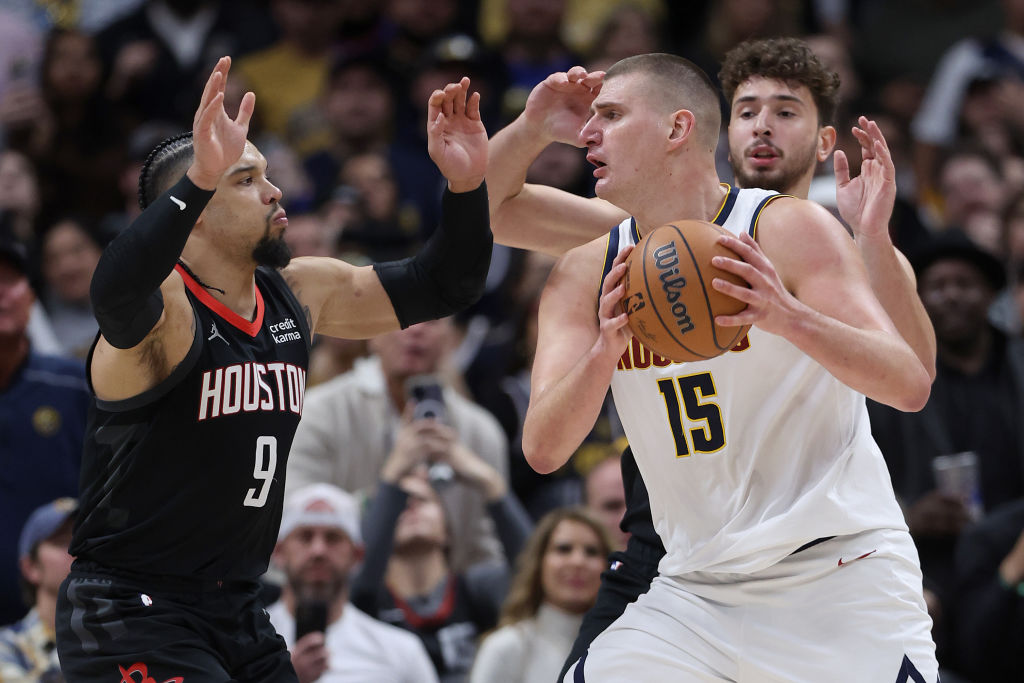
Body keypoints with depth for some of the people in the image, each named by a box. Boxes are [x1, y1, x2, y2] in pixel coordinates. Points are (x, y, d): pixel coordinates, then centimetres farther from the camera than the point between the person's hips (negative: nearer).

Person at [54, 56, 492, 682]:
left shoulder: (298, 296, 7)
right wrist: (201, 178, -54)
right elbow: (117, 295, -43)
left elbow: (441, 287, 13)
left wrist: (466, 185, -5)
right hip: (131, 619, -8)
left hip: (239, 616, 8)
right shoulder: (165, 306, -17)